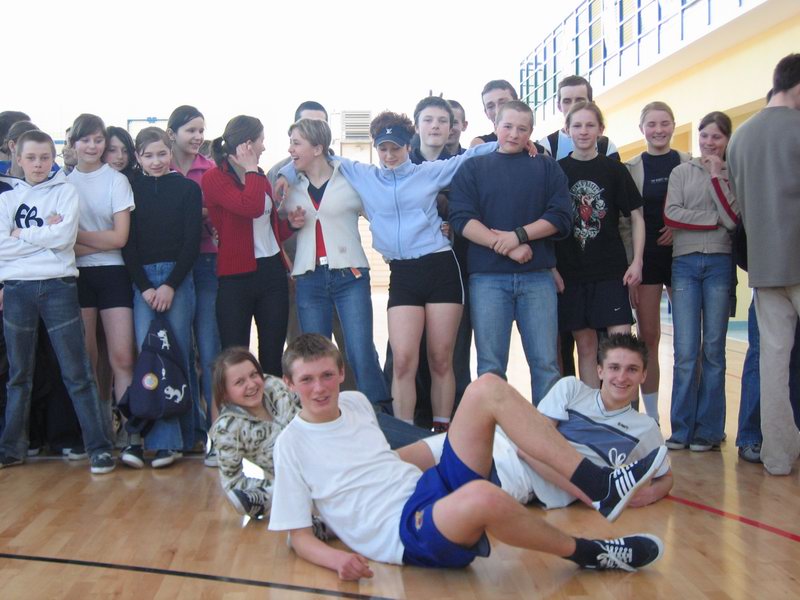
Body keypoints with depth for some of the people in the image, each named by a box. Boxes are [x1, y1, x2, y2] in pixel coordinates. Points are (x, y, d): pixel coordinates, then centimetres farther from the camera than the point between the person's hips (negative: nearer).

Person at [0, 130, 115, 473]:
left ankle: (99, 447, -1)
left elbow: (64, 236, -10)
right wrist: (44, 233, -7)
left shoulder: (66, 192, 6)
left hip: (58, 286, -3)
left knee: (77, 372, -4)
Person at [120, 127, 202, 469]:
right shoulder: (130, 190, 9)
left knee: (176, 354, -5)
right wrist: (145, 287, -5)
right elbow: (128, 243, 6)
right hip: (141, 280, 2)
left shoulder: (188, 188, 4)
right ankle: (164, 439, -3)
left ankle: (170, 439, 1)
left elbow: (192, 241, 0)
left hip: (178, 277, -1)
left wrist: (170, 285, -8)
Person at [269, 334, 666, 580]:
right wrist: (337, 559, -20)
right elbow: (299, 535, -2)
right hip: (404, 534, -7)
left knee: (486, 388, -11)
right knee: (483, 496, -42)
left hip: (432, 488, 7)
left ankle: (599, 486, -16)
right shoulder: (290, 444, -3)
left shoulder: (356, 402, 14)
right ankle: (589, 554, -14)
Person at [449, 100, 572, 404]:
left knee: (545, 363, -1)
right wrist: (507, 247, -12)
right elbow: (462, 218, -2)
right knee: (490, 366, 0)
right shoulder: (473, 168, 12)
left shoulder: (547, 168, 15)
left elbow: (560, 218, 3)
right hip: (487, 277, 0)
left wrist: (519, 235, -12)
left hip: (537, 277, 1)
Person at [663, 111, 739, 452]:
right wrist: (714, 220, -4)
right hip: (685, 263, 1)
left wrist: (717, 177, -4)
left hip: (720, 264, 0)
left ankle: (708, 430, 9)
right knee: (685, 351, -2)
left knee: (713, 349, 1)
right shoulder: (682, 172, 11)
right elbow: (670, 215, -2)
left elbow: (734, 219, -6)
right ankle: (682, 428, 6)